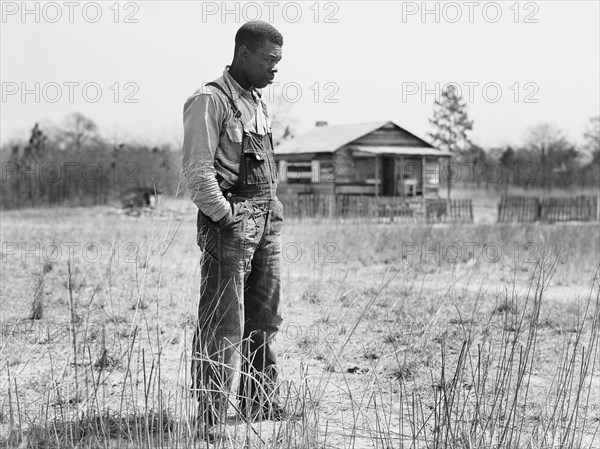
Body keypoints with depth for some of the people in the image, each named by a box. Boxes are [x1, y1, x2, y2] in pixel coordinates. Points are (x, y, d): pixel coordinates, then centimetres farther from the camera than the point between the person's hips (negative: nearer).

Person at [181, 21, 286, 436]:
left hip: (267, 221, 9)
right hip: (229, 224, -9)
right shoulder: (210, 101, -10)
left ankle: (261, 404, 26)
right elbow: (198, 171, -16)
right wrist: (226, 219, -16)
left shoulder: (258, 101, 17)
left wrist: (273, 212, 14)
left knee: (264, 320, 15)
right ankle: (211, 418, -2)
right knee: (223, 326, -7)